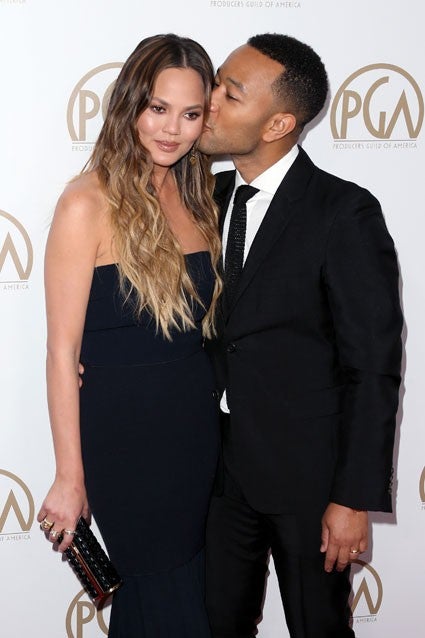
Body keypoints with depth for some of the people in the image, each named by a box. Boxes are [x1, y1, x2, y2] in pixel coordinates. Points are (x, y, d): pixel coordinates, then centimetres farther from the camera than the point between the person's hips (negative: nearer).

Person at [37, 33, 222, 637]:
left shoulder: (194, 196, 6)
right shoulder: (88, 203, -14)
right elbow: (62, 351, -13)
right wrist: (70, 477, -12)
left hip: (196, 423, 6)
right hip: (125, 434, -6)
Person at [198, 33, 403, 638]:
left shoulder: (345, 213, -17)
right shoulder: (212, 195, 3)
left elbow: (373, 367, -16)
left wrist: (356, 498, -16)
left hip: (305, 473, -5)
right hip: (221, 461, 5)